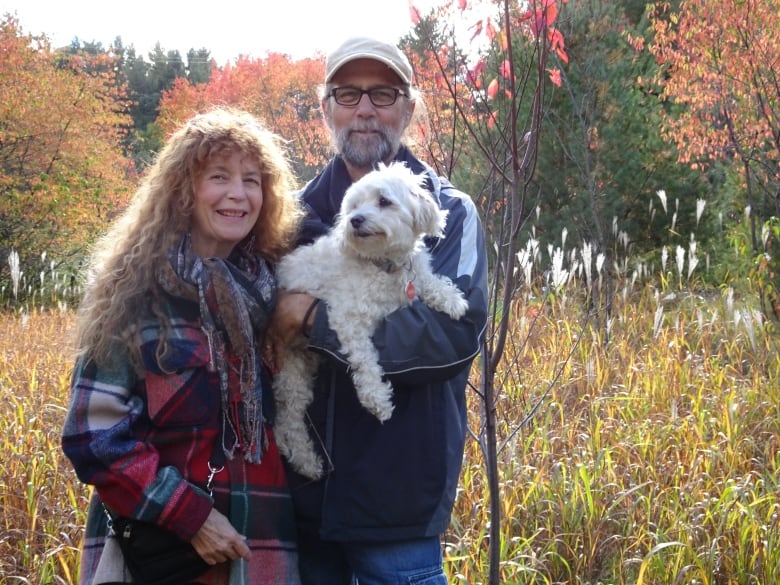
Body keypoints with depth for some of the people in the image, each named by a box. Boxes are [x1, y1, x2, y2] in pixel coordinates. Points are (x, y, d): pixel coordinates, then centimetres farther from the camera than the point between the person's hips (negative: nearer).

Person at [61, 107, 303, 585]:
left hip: (259, 546, 4)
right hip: (154, 547, -4)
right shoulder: (136, 288, -8)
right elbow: (94, 434, -11)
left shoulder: (273, 289, 5)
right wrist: (188, 515, -15)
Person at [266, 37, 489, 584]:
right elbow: (267, 322, 15)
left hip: (396, 497, -4)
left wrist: (317, 315, -19)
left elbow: (454, 334, -19)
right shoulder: (299, 211, 9)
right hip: (304, 490, 4)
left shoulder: (447, 212, -4)